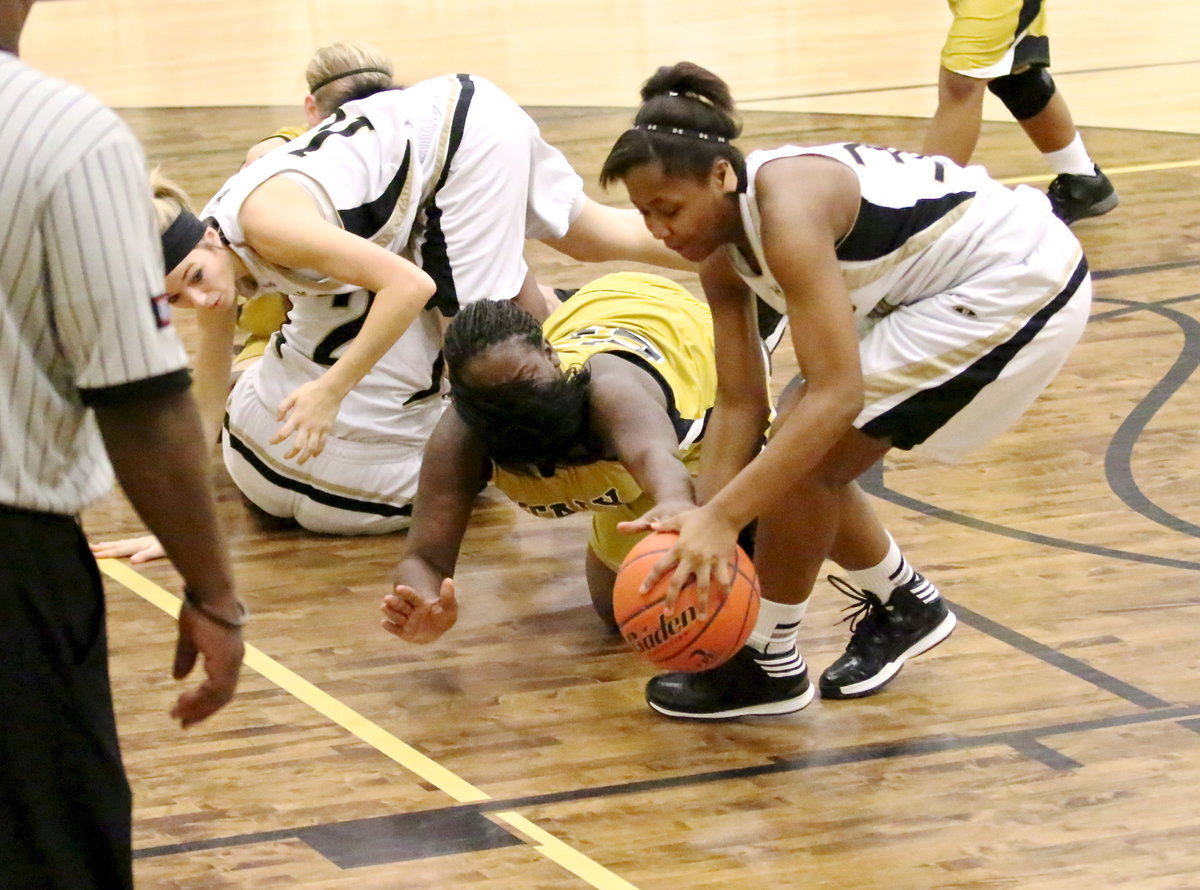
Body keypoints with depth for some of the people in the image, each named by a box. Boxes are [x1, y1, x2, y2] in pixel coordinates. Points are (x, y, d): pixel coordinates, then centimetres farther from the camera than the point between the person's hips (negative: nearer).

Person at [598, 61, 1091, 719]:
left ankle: (768, 665, 3)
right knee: (806, 464, 7)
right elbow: (739, 406, -1)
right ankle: (904, 608, 31)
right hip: (939, 293, 9)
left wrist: (722, 518, -37)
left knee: (807, 462, -13)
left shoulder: (788, 209, -30)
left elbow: (836, 397, -35)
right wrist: (702, 515, -16)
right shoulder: (721, 248, -3)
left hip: (1020, 287, -9)